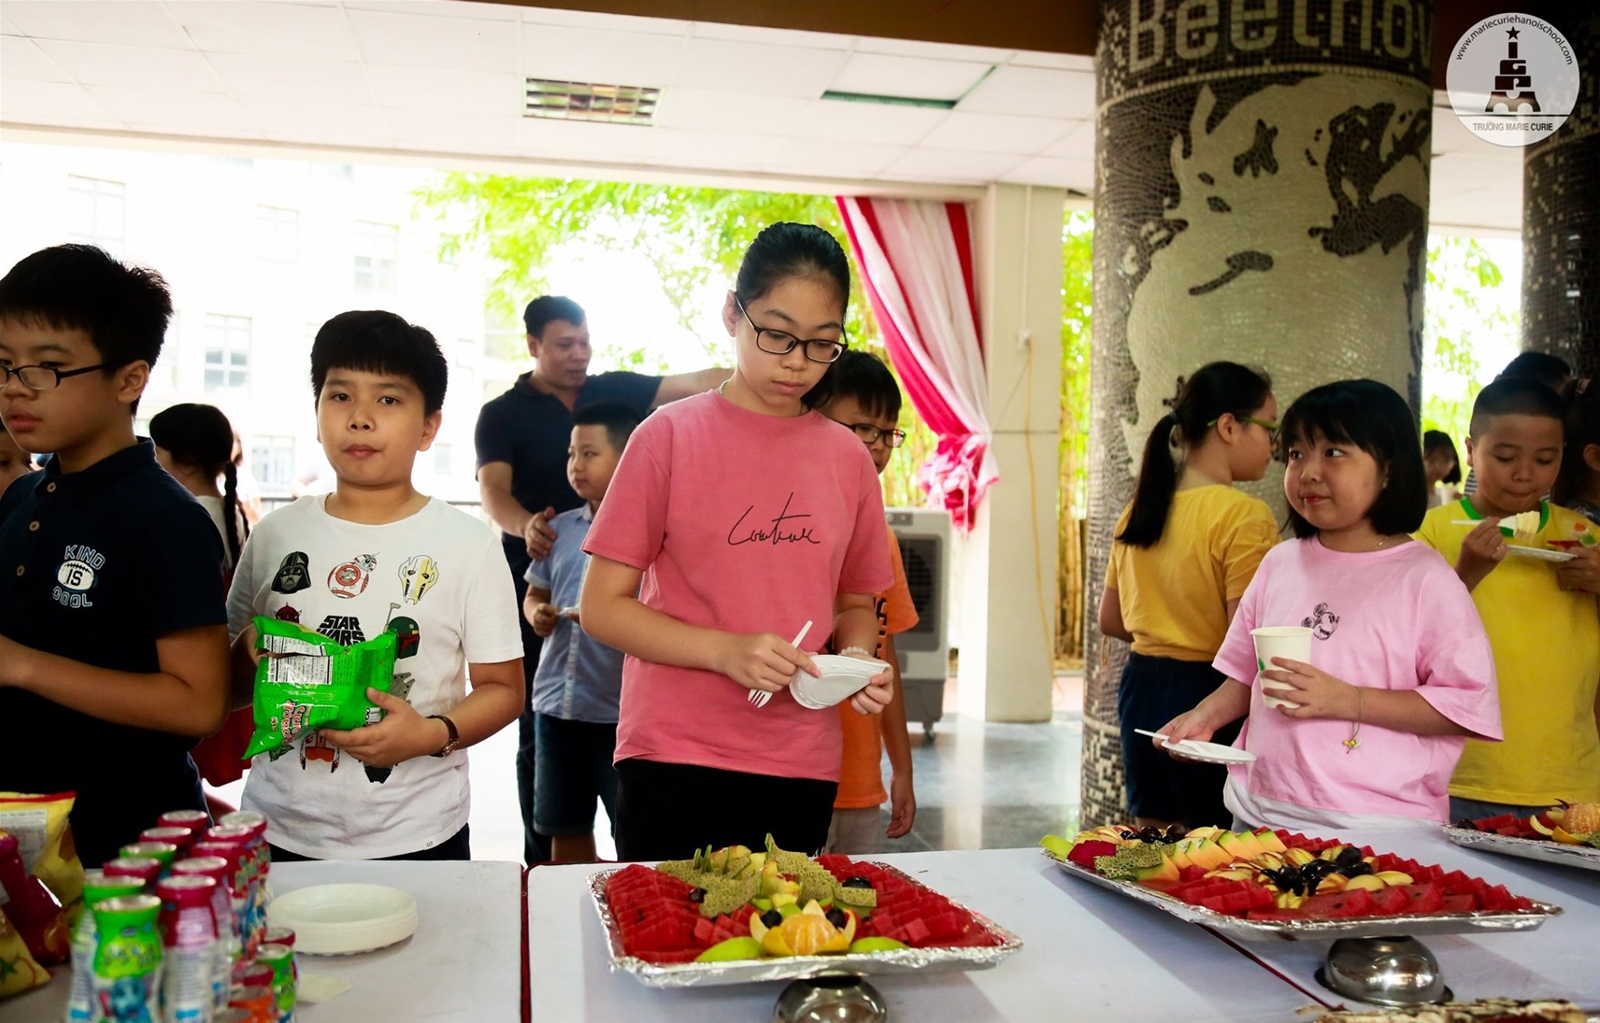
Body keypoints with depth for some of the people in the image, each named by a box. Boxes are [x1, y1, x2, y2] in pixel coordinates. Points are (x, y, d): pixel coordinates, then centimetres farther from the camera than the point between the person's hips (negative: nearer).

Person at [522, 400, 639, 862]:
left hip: (619, 710, -6)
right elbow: (535, 593, 21)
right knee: (565, 829, 17)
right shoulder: (560, 528, 11)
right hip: (556, 704, 6)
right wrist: (536, 613, 0)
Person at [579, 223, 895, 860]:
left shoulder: (848, 458, 6)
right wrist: (727, 651, -19)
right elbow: (602, 607, -5)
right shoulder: (671, 436, -4)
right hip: (673, 762, -3)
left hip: (801, 770, 3)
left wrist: (859, 656, -5)